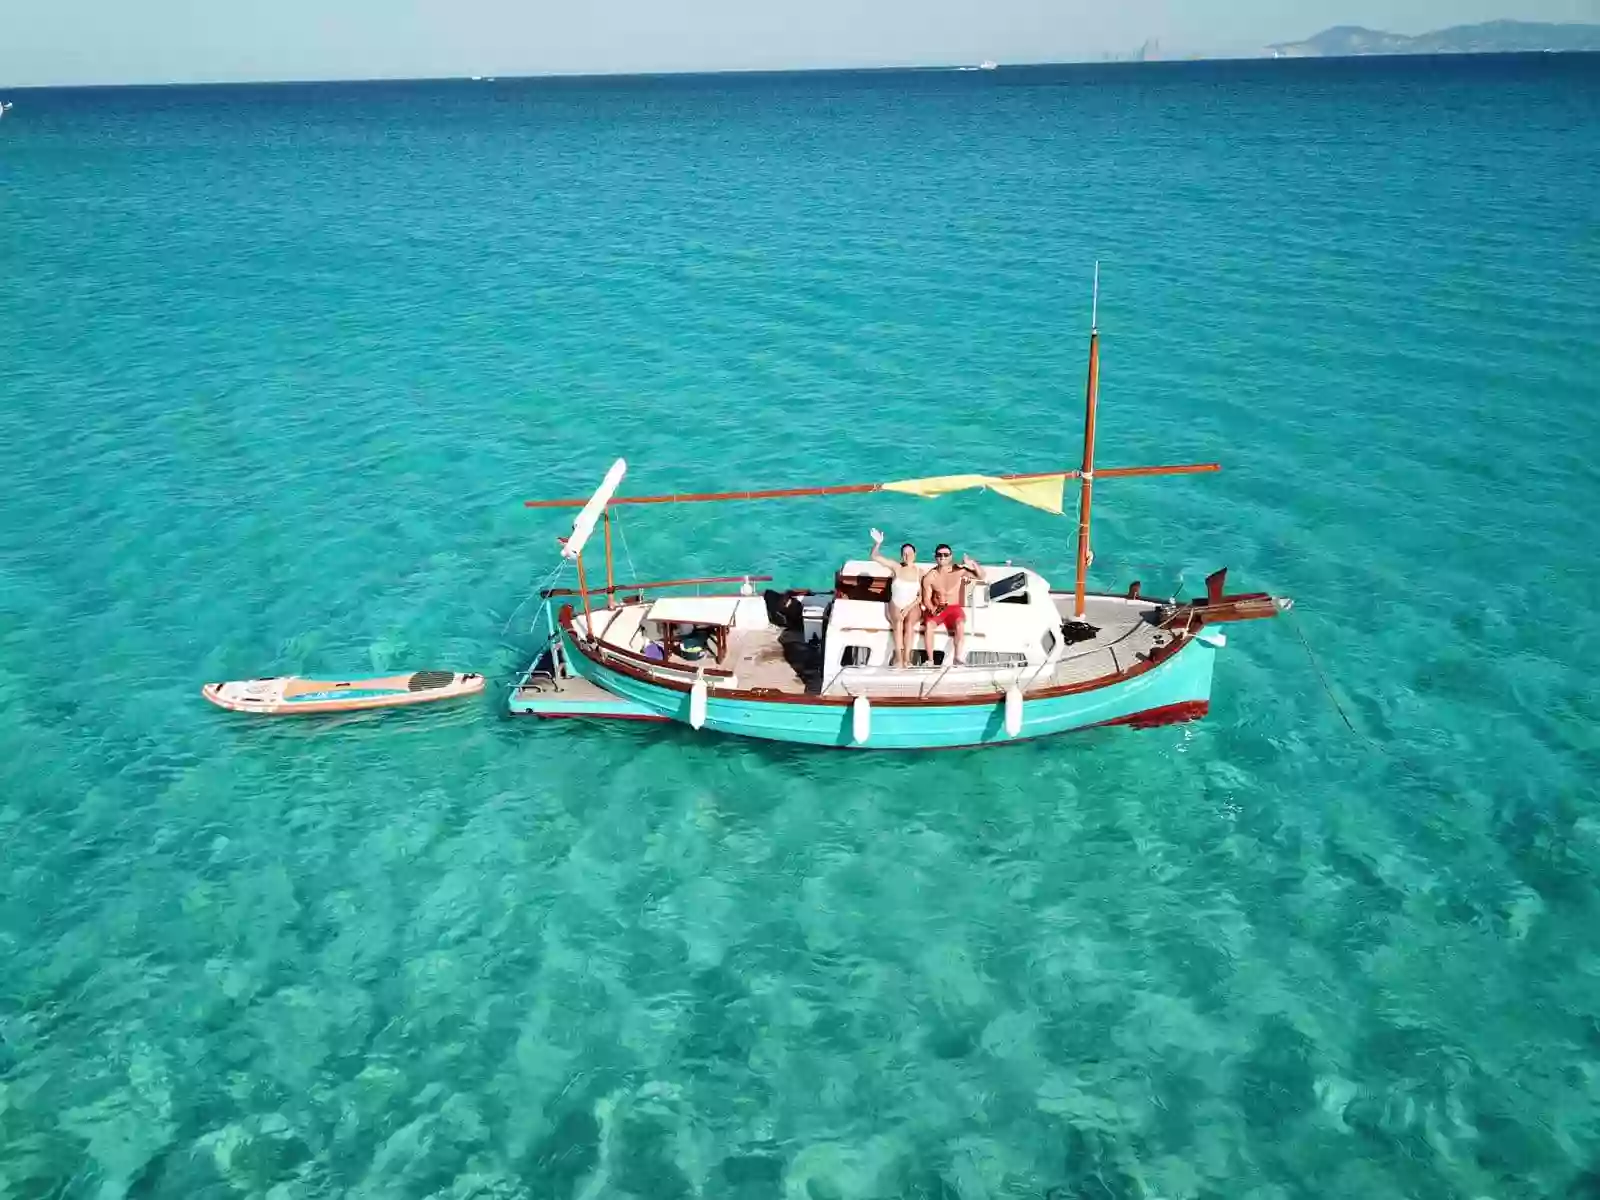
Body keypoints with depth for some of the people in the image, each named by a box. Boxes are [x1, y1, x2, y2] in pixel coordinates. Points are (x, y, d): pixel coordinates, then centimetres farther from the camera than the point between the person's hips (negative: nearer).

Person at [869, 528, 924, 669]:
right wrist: (878, 543, -20)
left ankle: (906, 657, -38)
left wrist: (908, 608, -12)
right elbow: (874, 557, -4)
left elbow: (921, 596, 0)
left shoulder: (920, 573, 2)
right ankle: (898, 657, -39)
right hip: (896, 606, 0)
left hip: (912, 607, 0)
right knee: (898, 622, -32)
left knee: (909, 623, -32)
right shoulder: (896, 567, 2)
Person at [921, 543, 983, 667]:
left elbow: (981, 576, -6)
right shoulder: (930, 577, -4)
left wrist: (973, 564, -25)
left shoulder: (959, 571, -5)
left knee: (960, 624, -33)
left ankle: (957, 657, -24)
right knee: (928, 624, -30)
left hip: (954, 608, -1)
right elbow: (926, 598, -2)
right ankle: (930, 660, -23)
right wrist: (932, 609, -23)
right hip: (936, 609, 1)